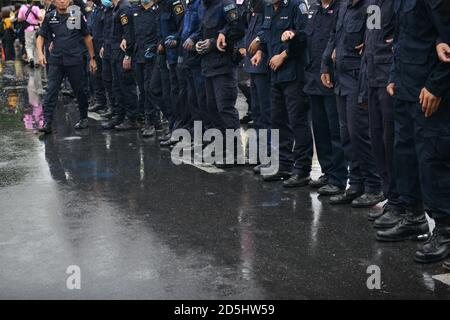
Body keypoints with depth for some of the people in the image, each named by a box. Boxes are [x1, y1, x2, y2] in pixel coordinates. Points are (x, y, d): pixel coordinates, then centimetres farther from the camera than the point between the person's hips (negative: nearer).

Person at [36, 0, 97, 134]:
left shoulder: (77, 15, 1)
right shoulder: (49, 17, 5)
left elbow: (87, 37, 8)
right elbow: (41, 37, 11)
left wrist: (92, 58, 8)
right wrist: (40, 53, -7)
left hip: (74, 60, -1)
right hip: (56, 60, 1)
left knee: (79, 91, 8)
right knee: (51, 91, -7)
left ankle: (83, 119, 27)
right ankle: (47, 123, -8)